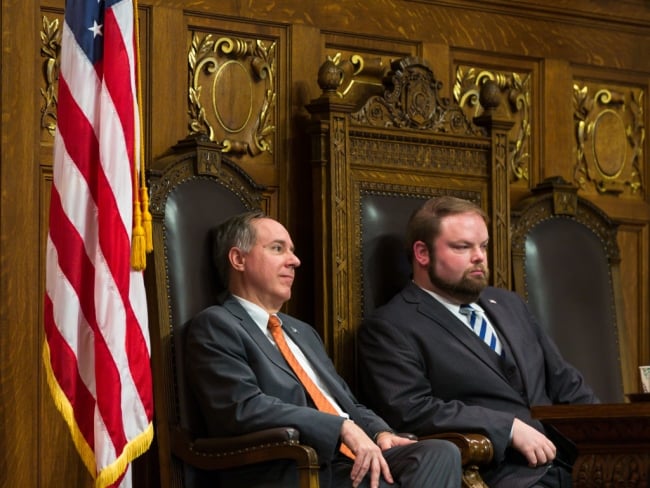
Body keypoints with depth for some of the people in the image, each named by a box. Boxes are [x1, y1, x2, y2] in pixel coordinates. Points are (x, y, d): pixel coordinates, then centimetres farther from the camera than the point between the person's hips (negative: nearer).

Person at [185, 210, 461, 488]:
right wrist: (342, 427, -19)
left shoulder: (302, 332, 29)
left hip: (351, 461, 8)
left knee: (441, 452, -20)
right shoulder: (215, 327, 0)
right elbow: (244, 408, -15)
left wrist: (379, 432, 3)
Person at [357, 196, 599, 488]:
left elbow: (563, 381, 24)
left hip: (568, 459, 7)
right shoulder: (389, 328, 0)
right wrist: (509, 427, -16)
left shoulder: (508, 304, 23)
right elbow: (409, 410, -13)